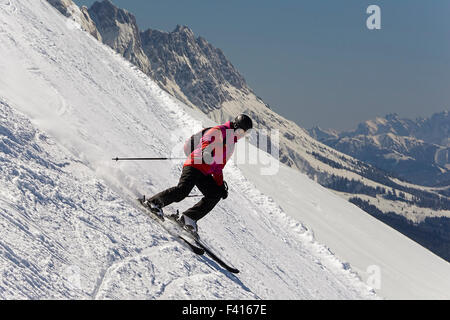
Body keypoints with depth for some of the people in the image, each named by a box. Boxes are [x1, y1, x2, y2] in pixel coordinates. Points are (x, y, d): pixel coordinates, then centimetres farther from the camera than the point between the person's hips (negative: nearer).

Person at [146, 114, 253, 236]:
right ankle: (155, 202, -9)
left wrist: (221, 185, 22)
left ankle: (188, 217, -12)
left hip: (205, 174, 9)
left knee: (215, 195, -10)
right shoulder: (219, 131, -1)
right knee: (182, 190, -25)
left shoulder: (231, 143, 25)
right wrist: (206, 153, -42)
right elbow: (207, 140, -20)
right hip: (195, 165, -9)